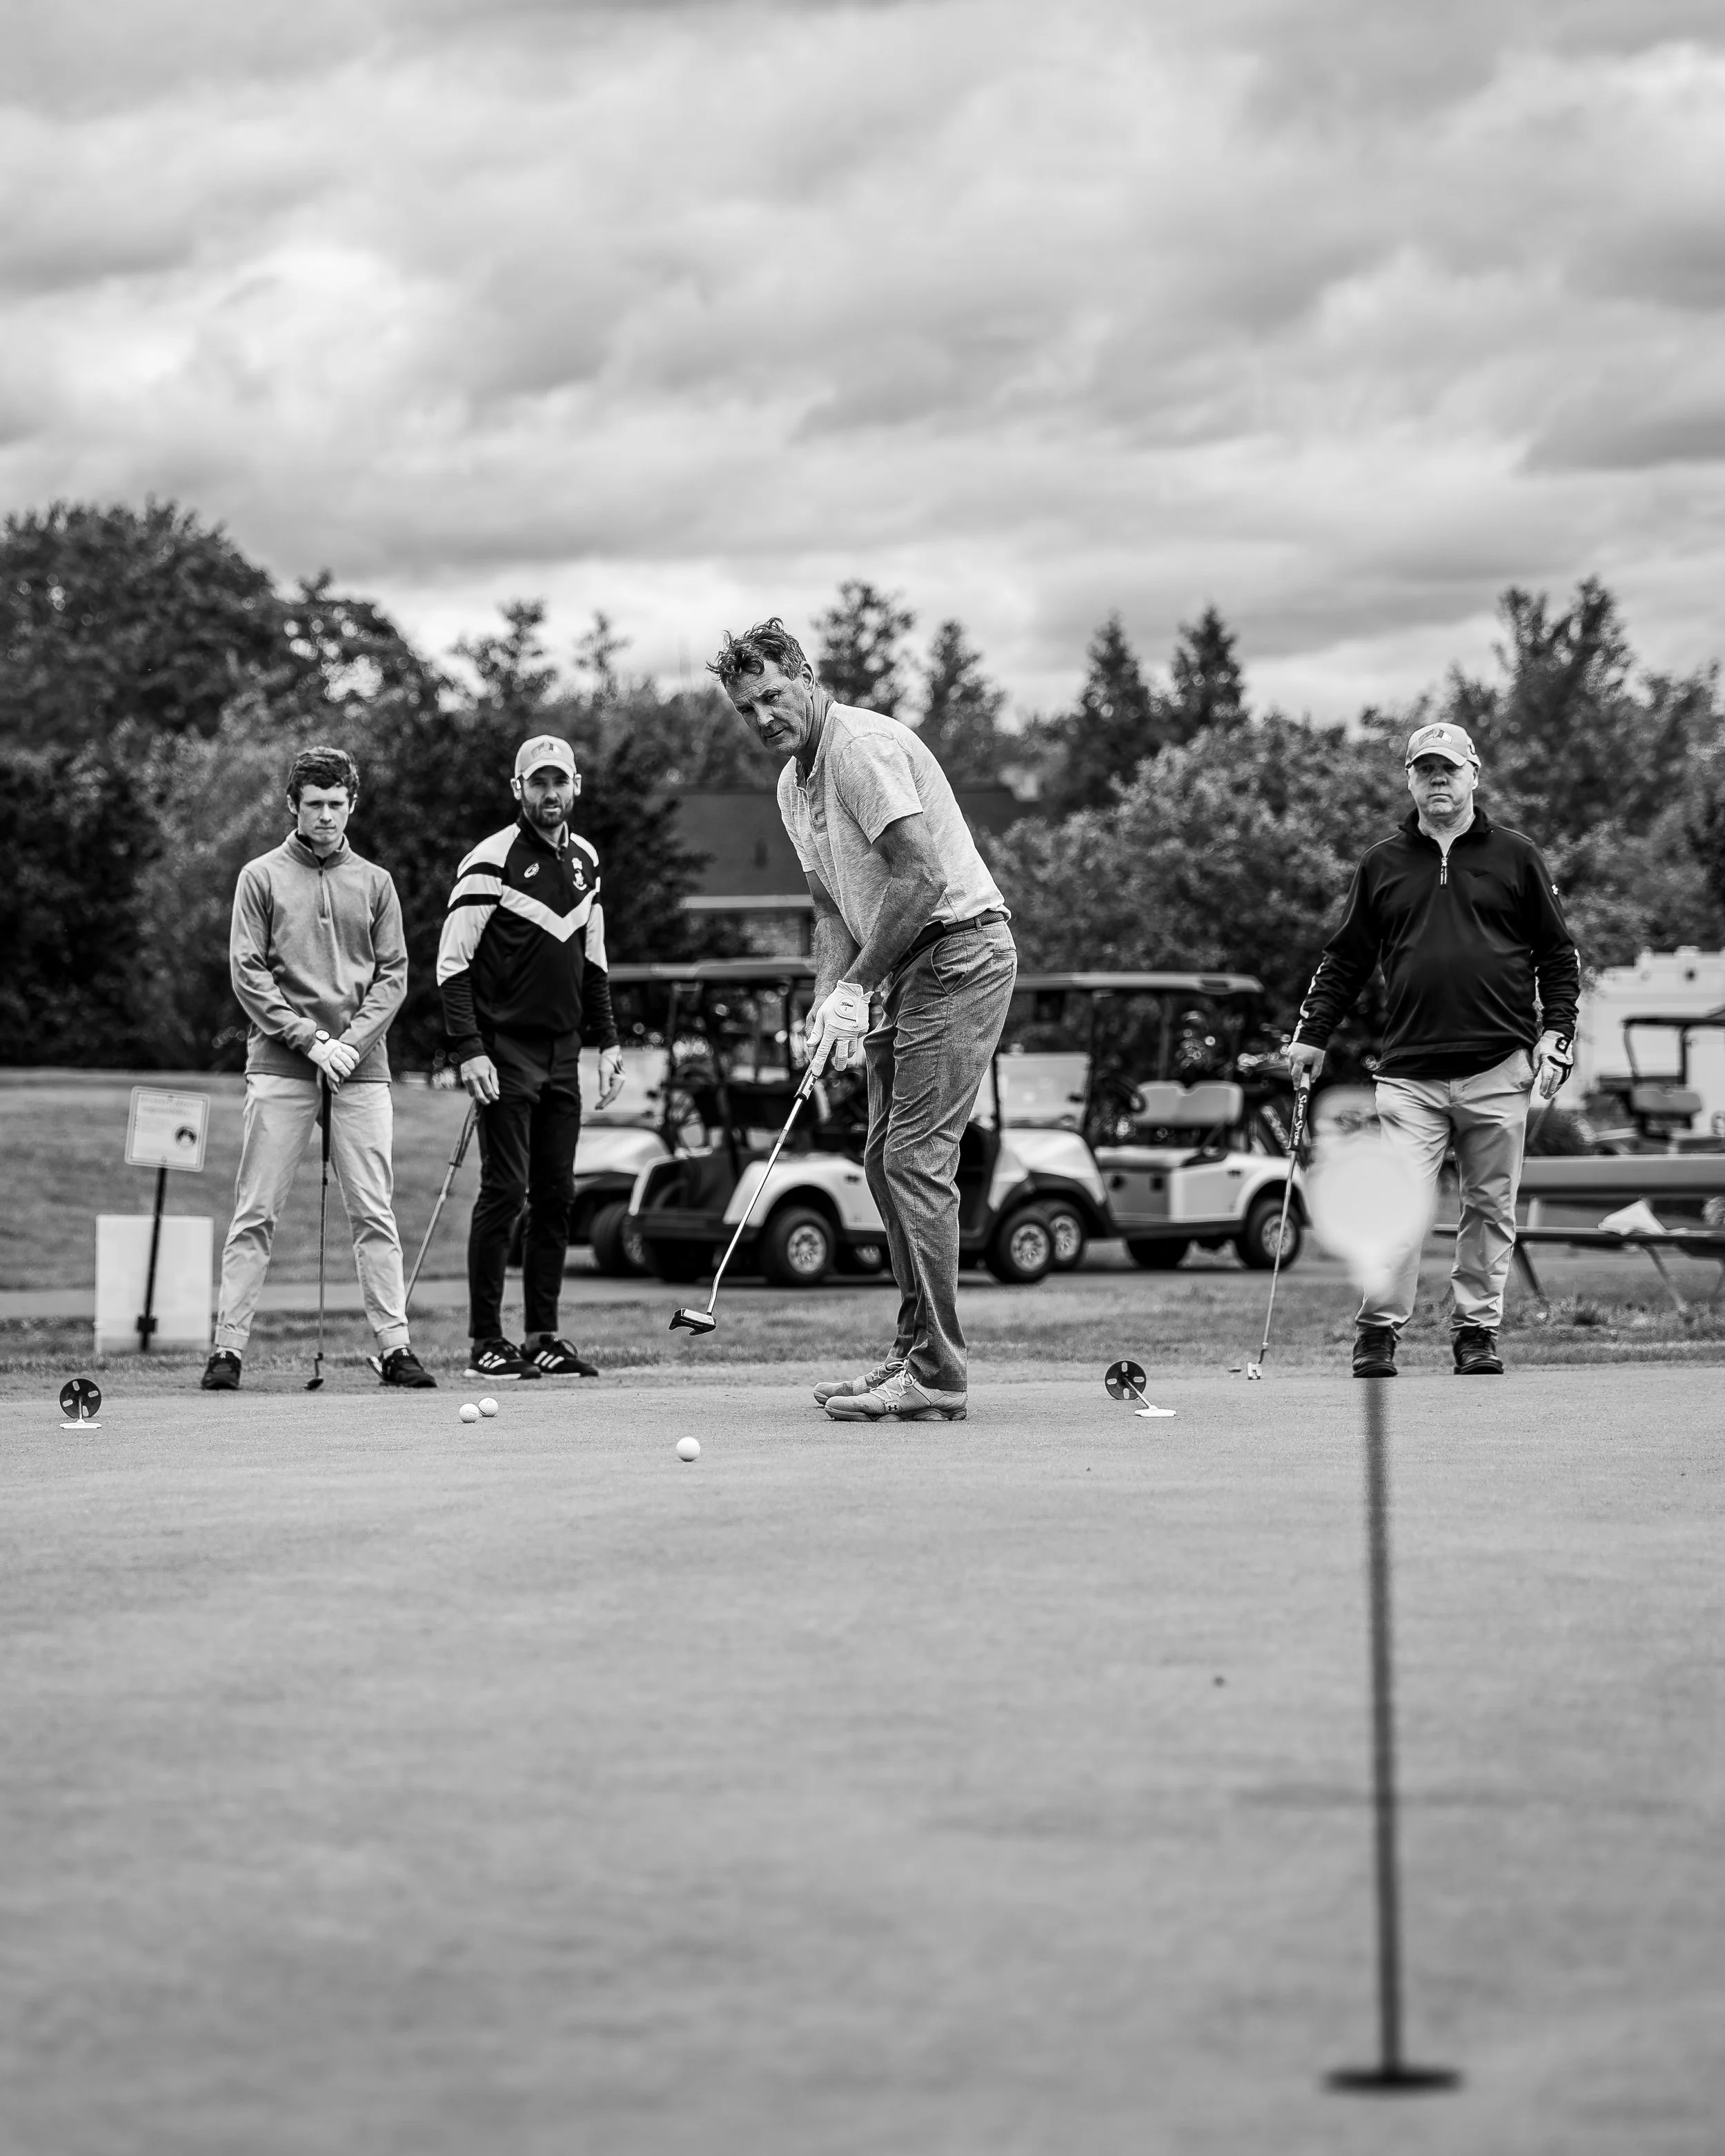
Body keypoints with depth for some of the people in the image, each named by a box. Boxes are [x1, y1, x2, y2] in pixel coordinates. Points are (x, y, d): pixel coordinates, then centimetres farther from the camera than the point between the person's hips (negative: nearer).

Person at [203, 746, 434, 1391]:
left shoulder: (374, 883, 13)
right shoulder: (261, 877, 6)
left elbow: (394, 974, 9)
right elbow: (247, 973, -1)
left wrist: (352, 1040, -6)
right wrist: (310, 1039, -10)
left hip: (361, 1069, 2)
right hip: (279, 1067, -2)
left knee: (374, 1214, -1)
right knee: (256, 1213, -3)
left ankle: (394, 1344, 0)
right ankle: (229, 1345, -2)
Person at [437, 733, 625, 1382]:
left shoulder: (585, 860, 13)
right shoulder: (491, 861, -8)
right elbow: (453, 963, -9)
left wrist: (608, 1041, 15)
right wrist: (468, 1050, -17)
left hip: (562, 1054, 6)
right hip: (506, 1052, -6)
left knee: (557, 1195, 6)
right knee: (505, 1190, -8)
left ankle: (544, 1337, 12)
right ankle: (486, 1342, -3)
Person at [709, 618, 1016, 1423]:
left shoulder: (863, 747, -16)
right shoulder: (794, 785, 15)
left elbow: (920, 874, -23)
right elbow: (832, 907, 18)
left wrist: (857, 987, -19)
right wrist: (829, 999, 0)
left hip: (958, 950, -10)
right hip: (904, 966, 10)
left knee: (916, 1157, -13)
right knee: (886, 1158, 10)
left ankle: (935, 1377, -13)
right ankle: (916, 1350, 16)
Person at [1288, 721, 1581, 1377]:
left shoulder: (1516, 857, 8)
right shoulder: (1382, 865, 11)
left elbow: (1558, 955, 10)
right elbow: (1344, 958, 16)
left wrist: (1556, 1035, 0)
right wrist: (1312, 1033, 8)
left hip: (1498, 1068, 0)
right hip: (1409, 1070, 0)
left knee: (1490, 1206, 5)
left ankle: (1477, 1330, 13)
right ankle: (1378, 1332, -4)